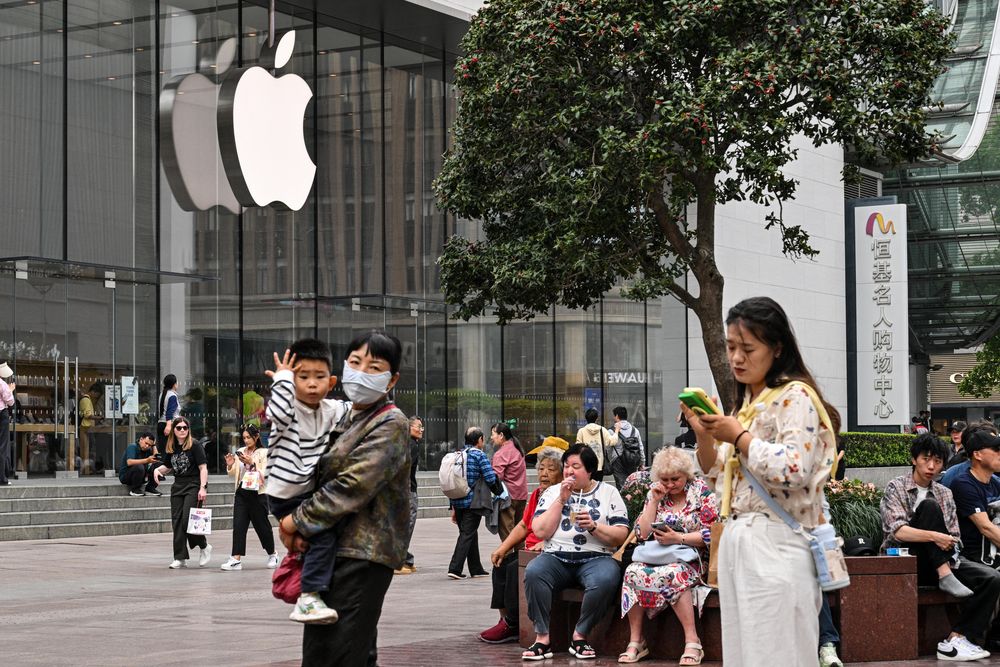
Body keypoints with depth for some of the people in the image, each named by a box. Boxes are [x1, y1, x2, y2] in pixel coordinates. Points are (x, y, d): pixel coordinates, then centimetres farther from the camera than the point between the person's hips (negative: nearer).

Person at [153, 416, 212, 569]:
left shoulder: (195, 446, -7)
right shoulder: (171, 448, 10)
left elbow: (203, 467, -10)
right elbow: (168, 467, 23)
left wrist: (203, 488, -18)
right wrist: (158, 470, 1)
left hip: (193, 486, -6)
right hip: (178, 486, 7)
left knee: (188, 520, -15)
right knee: (177, 522, 3)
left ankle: (204, 547, 9)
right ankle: (180, 558, 7)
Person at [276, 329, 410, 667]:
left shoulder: (391, 424, -9)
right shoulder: (345, 418, 17)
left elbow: (352, 487, -18)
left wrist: (297, 521, -10)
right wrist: (295, 524, -2)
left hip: (363, 555, -9)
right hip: (331, 551, 9)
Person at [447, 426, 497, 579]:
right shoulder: (479, 455, -9)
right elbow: (491, 478, -18)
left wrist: (453, 507, 17)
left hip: (457, 502, 7)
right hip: (473, 502, -7)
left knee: (470, 534, 16)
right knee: (467, 534, -4)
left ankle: (476, 569, 22)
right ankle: (455, 568, -13)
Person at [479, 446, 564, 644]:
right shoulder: (536, 494, 17)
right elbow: (523, 526, 21)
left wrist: (545, 543, -29)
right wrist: (503, 548, 10)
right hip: (531, 550, 10)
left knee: (515, 569, -23)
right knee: (501, 565, -1)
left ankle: (512, 625, -14)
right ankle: (504, 619, -2)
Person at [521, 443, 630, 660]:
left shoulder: (609, 493, 11)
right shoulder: (552, 492, 16)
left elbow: (621, 536, 3)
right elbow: (540, 532, 2)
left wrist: (594, 526, -13)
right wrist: (561, 500, -2)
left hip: (596, 558, -1)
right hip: (556, 557, 1)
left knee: (605, 579, -36)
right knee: (533, 572, -32)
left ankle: (579, 636, -17)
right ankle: (542, 638, -24)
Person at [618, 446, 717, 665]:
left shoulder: (701, 492, -1)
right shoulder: (654, 494, 12)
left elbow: (711, 534, -8)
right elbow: (642, 533, 7)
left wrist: (678, 538, -20)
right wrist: (655, 501, -1)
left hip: (691, 558, -4)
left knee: (671, 574, -37)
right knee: (634, 572, -27)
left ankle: (692, 641, -33)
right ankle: (635, 641, -22)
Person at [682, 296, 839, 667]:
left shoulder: (794, 396, -9)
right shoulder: (747, 401, 17)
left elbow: (795, 470, -21)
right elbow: (719, 477, 21)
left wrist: (738, 436, -14)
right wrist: (704, 435, 3)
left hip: (776, 544, -9)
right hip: (738, 539, 9)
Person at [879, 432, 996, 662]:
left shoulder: (945, 494, 17)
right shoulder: (896, 487, 0)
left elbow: (954, 537, 12)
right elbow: (898, 531, -15)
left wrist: (949, 543, -13)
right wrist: (934, 536, -29)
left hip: (936, 562, 5)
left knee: (991, 578, -19)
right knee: (929, 506, -26)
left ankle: (957, 639, -25)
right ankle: (945, 577, -28)